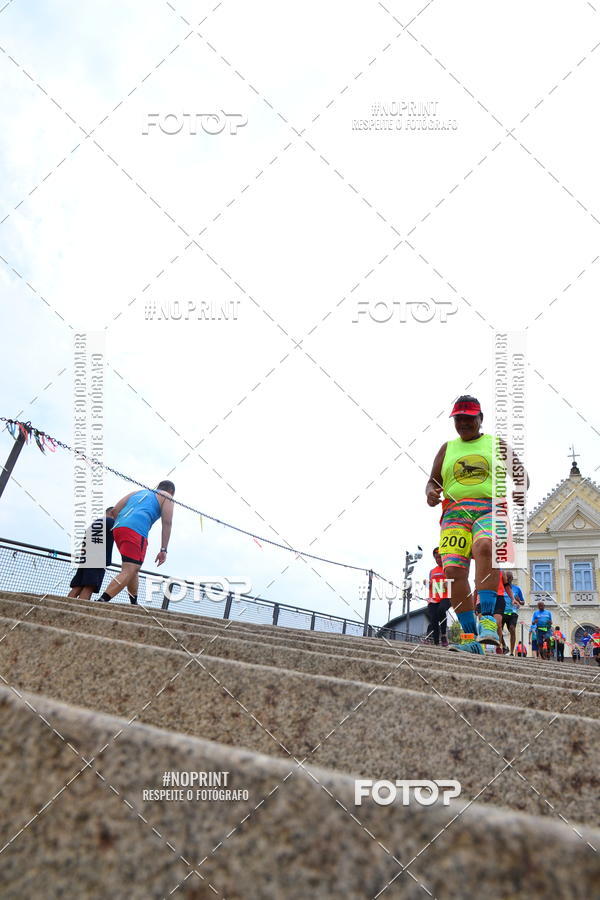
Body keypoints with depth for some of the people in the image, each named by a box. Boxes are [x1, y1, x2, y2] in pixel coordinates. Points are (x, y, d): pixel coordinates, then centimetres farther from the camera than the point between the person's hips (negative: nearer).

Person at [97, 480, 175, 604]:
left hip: (118, 528, 7)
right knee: (128, 571, -15)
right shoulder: (166, 497, 18)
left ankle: (134, 605, 19)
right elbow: (167, 522, 4)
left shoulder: (138, 492, 34)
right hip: (136, 530, -7)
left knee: (133, 569, 21)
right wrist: (163, 550, 0)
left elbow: (116, 509, 23)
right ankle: (101, 601, -31)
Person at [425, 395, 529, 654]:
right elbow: (433, 481, 22)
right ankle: (472, 636, -14)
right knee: (453, 570, -18)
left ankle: (487, 618, -37)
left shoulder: (497, 445, 19)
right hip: (455, 513, 3)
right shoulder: (447, 449, 23)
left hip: (491, 509, -2)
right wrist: (430, 492, -3)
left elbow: (521, 474, 16)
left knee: (485, 546, -36)